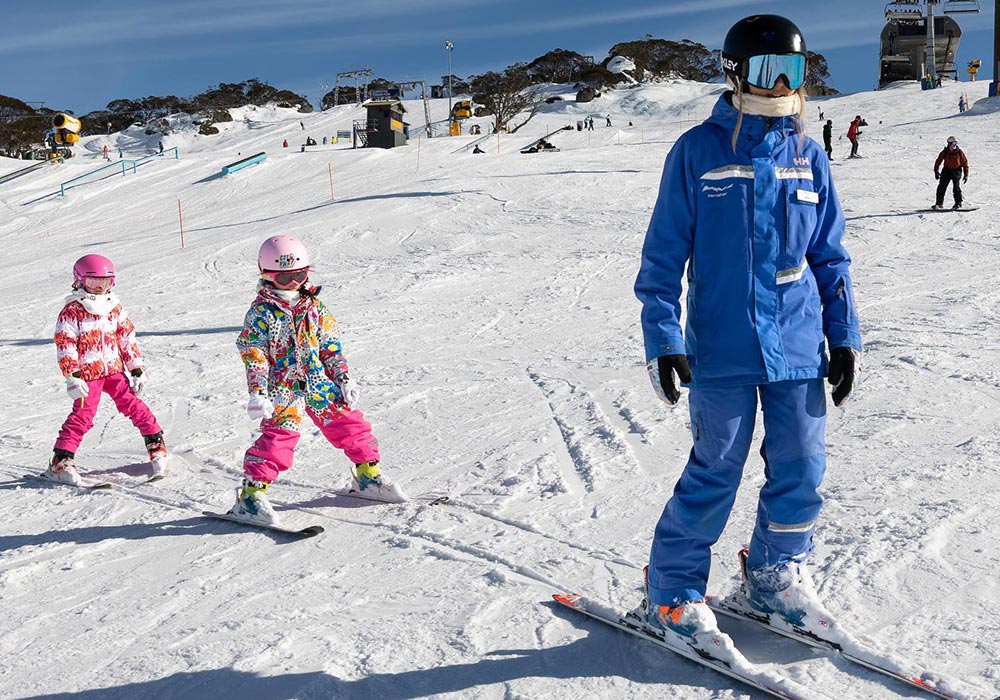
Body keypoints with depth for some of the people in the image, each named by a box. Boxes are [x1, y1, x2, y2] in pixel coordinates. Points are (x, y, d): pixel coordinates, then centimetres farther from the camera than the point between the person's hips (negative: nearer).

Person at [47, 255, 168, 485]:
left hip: (115, 369, 4)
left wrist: (137, 368, 8)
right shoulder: (71, 312, -5)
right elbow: (65, 346, -8)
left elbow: (128, 338, 13)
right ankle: (61, 461, -4)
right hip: (88, 373, -4)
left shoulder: (115, 307, 9)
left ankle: (156, 443, 10)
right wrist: (72, 377, -15)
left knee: (133, 405, -2)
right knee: (82, 415, -10)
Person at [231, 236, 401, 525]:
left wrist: (343, 378, 8)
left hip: (319, 382, 5)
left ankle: (368, 476, 23)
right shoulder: (261, 311, -6)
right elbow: (252, 353, -9)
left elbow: (330, 345, 14)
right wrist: (257, 392, -18)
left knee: (348, 423, 6)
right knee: (279, 436, -17)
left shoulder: (314, 305, 9)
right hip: (283, 388, -5)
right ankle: (251, 493, -9)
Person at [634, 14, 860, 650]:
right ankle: (672, 595, 16)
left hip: (798, 346, 4)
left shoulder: (809, 157, 8)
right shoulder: (698, 151, -3)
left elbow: (830, 256, 15)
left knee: (802, 470, 8)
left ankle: (776, 575, 31)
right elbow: (664, 254, -3)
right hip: (722, 348, -4)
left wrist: (844, 334, 10)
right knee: (715, 473, 0)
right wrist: (661, 339, -8)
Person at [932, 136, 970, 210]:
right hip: (946, 170, 2)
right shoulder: (945, 152, -2)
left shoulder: (959, 152, -4)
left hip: (956, 171, -2)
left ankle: (958, 204, -3)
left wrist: (966, 175, -1)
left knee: (956, 187, -11)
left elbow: (965, 163, 1)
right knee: (941, 187, 0)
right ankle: (939, 204, 8)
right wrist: (936, 171, -1)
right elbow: (938, 161, 7)